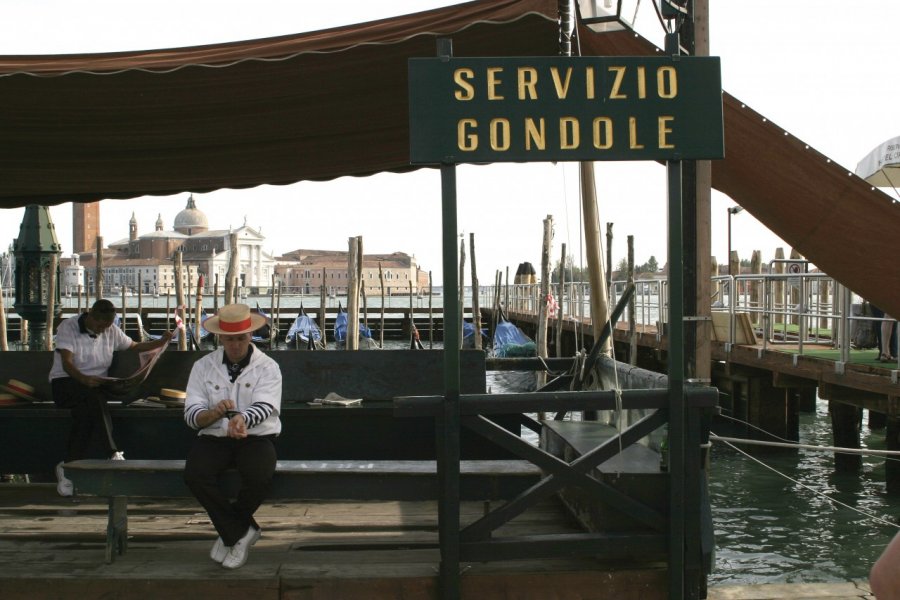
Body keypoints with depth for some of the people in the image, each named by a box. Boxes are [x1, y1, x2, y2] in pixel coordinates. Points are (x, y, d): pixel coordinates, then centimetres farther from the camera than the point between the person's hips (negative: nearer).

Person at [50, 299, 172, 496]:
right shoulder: (68, 327, -5)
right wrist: (84, 379, -36)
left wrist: (162, 341, 7)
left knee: (86, 409, -33)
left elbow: (136, 346, 24)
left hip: (96, 385, 5)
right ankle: (113, 453, -43)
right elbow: (67, 363, -17)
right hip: (66, 382, -5)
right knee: (93, 396, -38)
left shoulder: (111, 332, 11)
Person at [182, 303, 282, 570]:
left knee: (260, 476, -34)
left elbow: (264, 406, -15)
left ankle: (230, 533, -3)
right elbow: (191, 415, -1)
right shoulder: (203, 367, 8)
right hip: (214, 438, 2)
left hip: (256, 437, -2)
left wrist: (241, 419, -39)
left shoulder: (267, 367, 2)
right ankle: (242, 531, -11)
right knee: (194, 475, -30)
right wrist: (215, 413, -24)